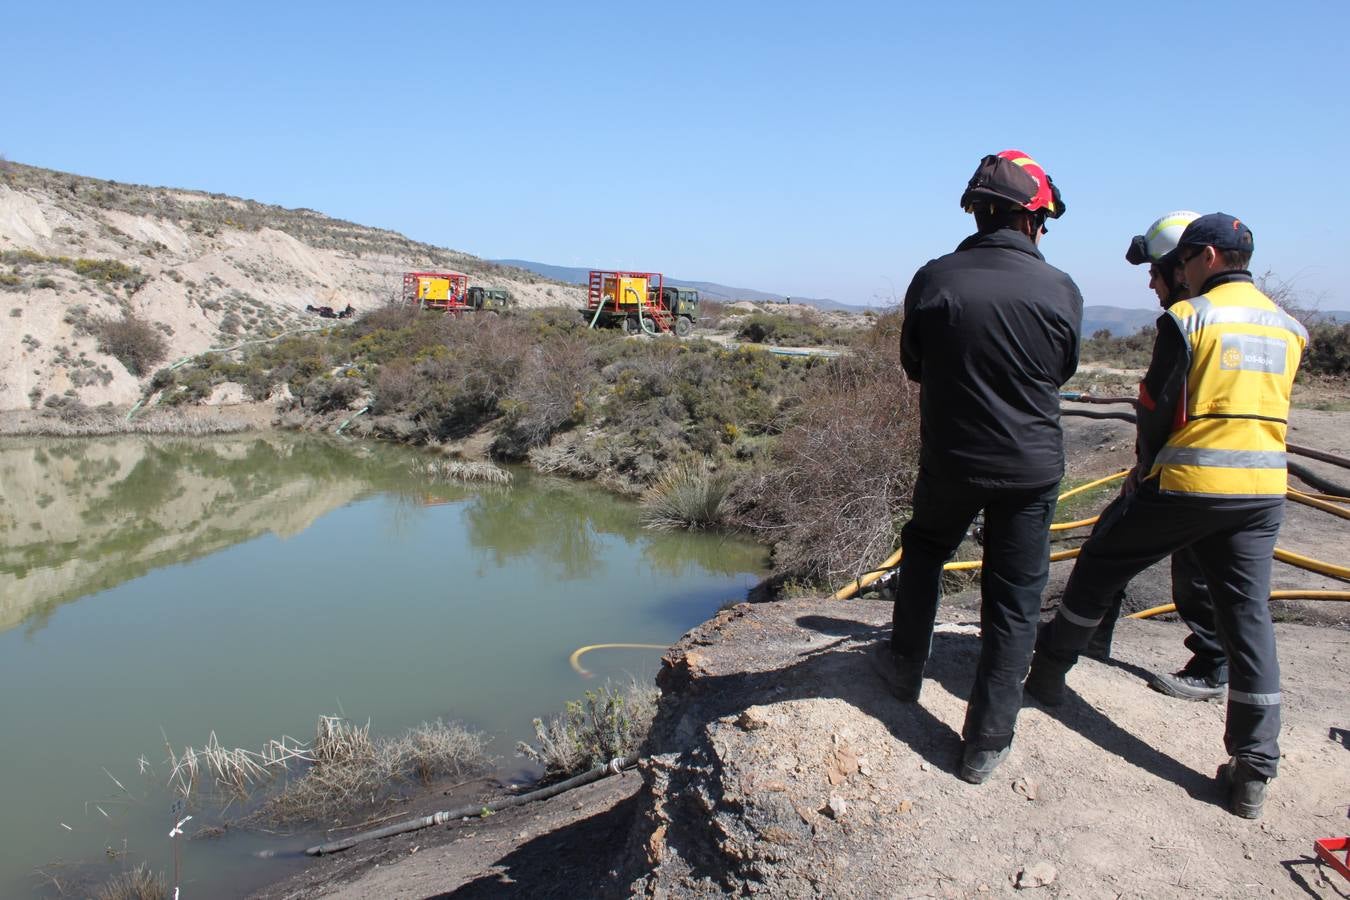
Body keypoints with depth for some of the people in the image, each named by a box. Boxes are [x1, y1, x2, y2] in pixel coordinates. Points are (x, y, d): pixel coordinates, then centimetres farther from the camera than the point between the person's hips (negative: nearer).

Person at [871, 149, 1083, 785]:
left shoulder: (933, 279, -10)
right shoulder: (1060, 291, -10)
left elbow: (914, 368, 2)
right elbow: (1061, 373, 6)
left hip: (948, 459, 1)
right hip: (1032, 466, 0)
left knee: (924, 549, 28)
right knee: (1014, 601, 9)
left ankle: (905, 664, 39)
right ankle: (987, 742, 16)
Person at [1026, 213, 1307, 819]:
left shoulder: (1187, 318, -8)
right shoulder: (1288, 328, 11)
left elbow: (1156, 409, -6)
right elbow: (1264, 410, 15)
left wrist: (1146, 469, 12)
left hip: (1186, 484, -5)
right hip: (1263, 493, 6)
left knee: (1097, 568, 15)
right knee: (1249, 620, 7)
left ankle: (1049, 674, 28)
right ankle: (1253, 773, 10)